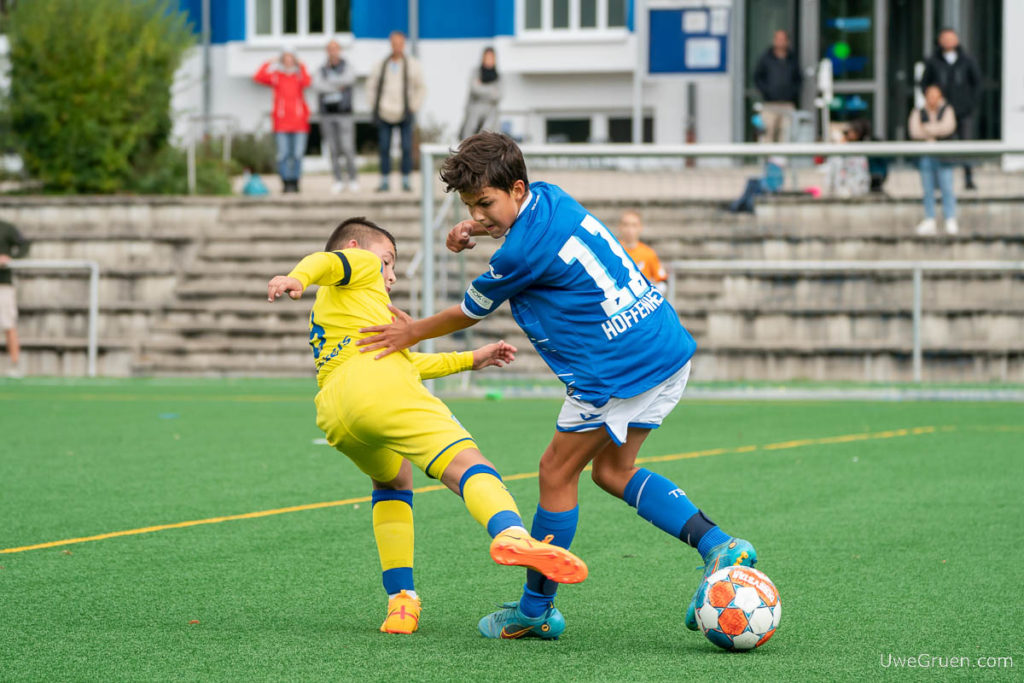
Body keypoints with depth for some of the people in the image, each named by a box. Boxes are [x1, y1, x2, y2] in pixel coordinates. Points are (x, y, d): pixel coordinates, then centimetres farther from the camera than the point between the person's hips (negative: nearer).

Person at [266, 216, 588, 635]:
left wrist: (470, 360, 54)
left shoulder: (320, 315, 45)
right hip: (379, 386, -7)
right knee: (464, 463, -20)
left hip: (332, 414, 7)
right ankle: (511, 535, -51)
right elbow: (323, 260, -1)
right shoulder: (360, 264, 25)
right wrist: (298, 277, -23)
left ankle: (400, 601, 15)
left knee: (393, 480, 31)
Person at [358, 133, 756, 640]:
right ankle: (718, 547, 7)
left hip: (616, 370, -9)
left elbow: (470, 313, 2)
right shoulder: (549, 196, 9)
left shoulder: (522, 253, -15)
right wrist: (473, 231, 17)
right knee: (612, 470, 19)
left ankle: (536, 611, 14)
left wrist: (413, 333, 19)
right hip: (669, 349, 9)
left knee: (557, 474, 4)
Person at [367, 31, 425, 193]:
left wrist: (413, 107, 1)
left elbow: (421, 88, 10)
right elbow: (371, 86, 14)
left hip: (405, 114, -1)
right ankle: (384, 181, 6)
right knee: (384, 148, -1)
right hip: (385, 114, 1)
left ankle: (406, 180, 5)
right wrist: (376, 105, 5)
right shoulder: (381, 66, 4)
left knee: (407, 148, -5)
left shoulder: (412, 65, 3)